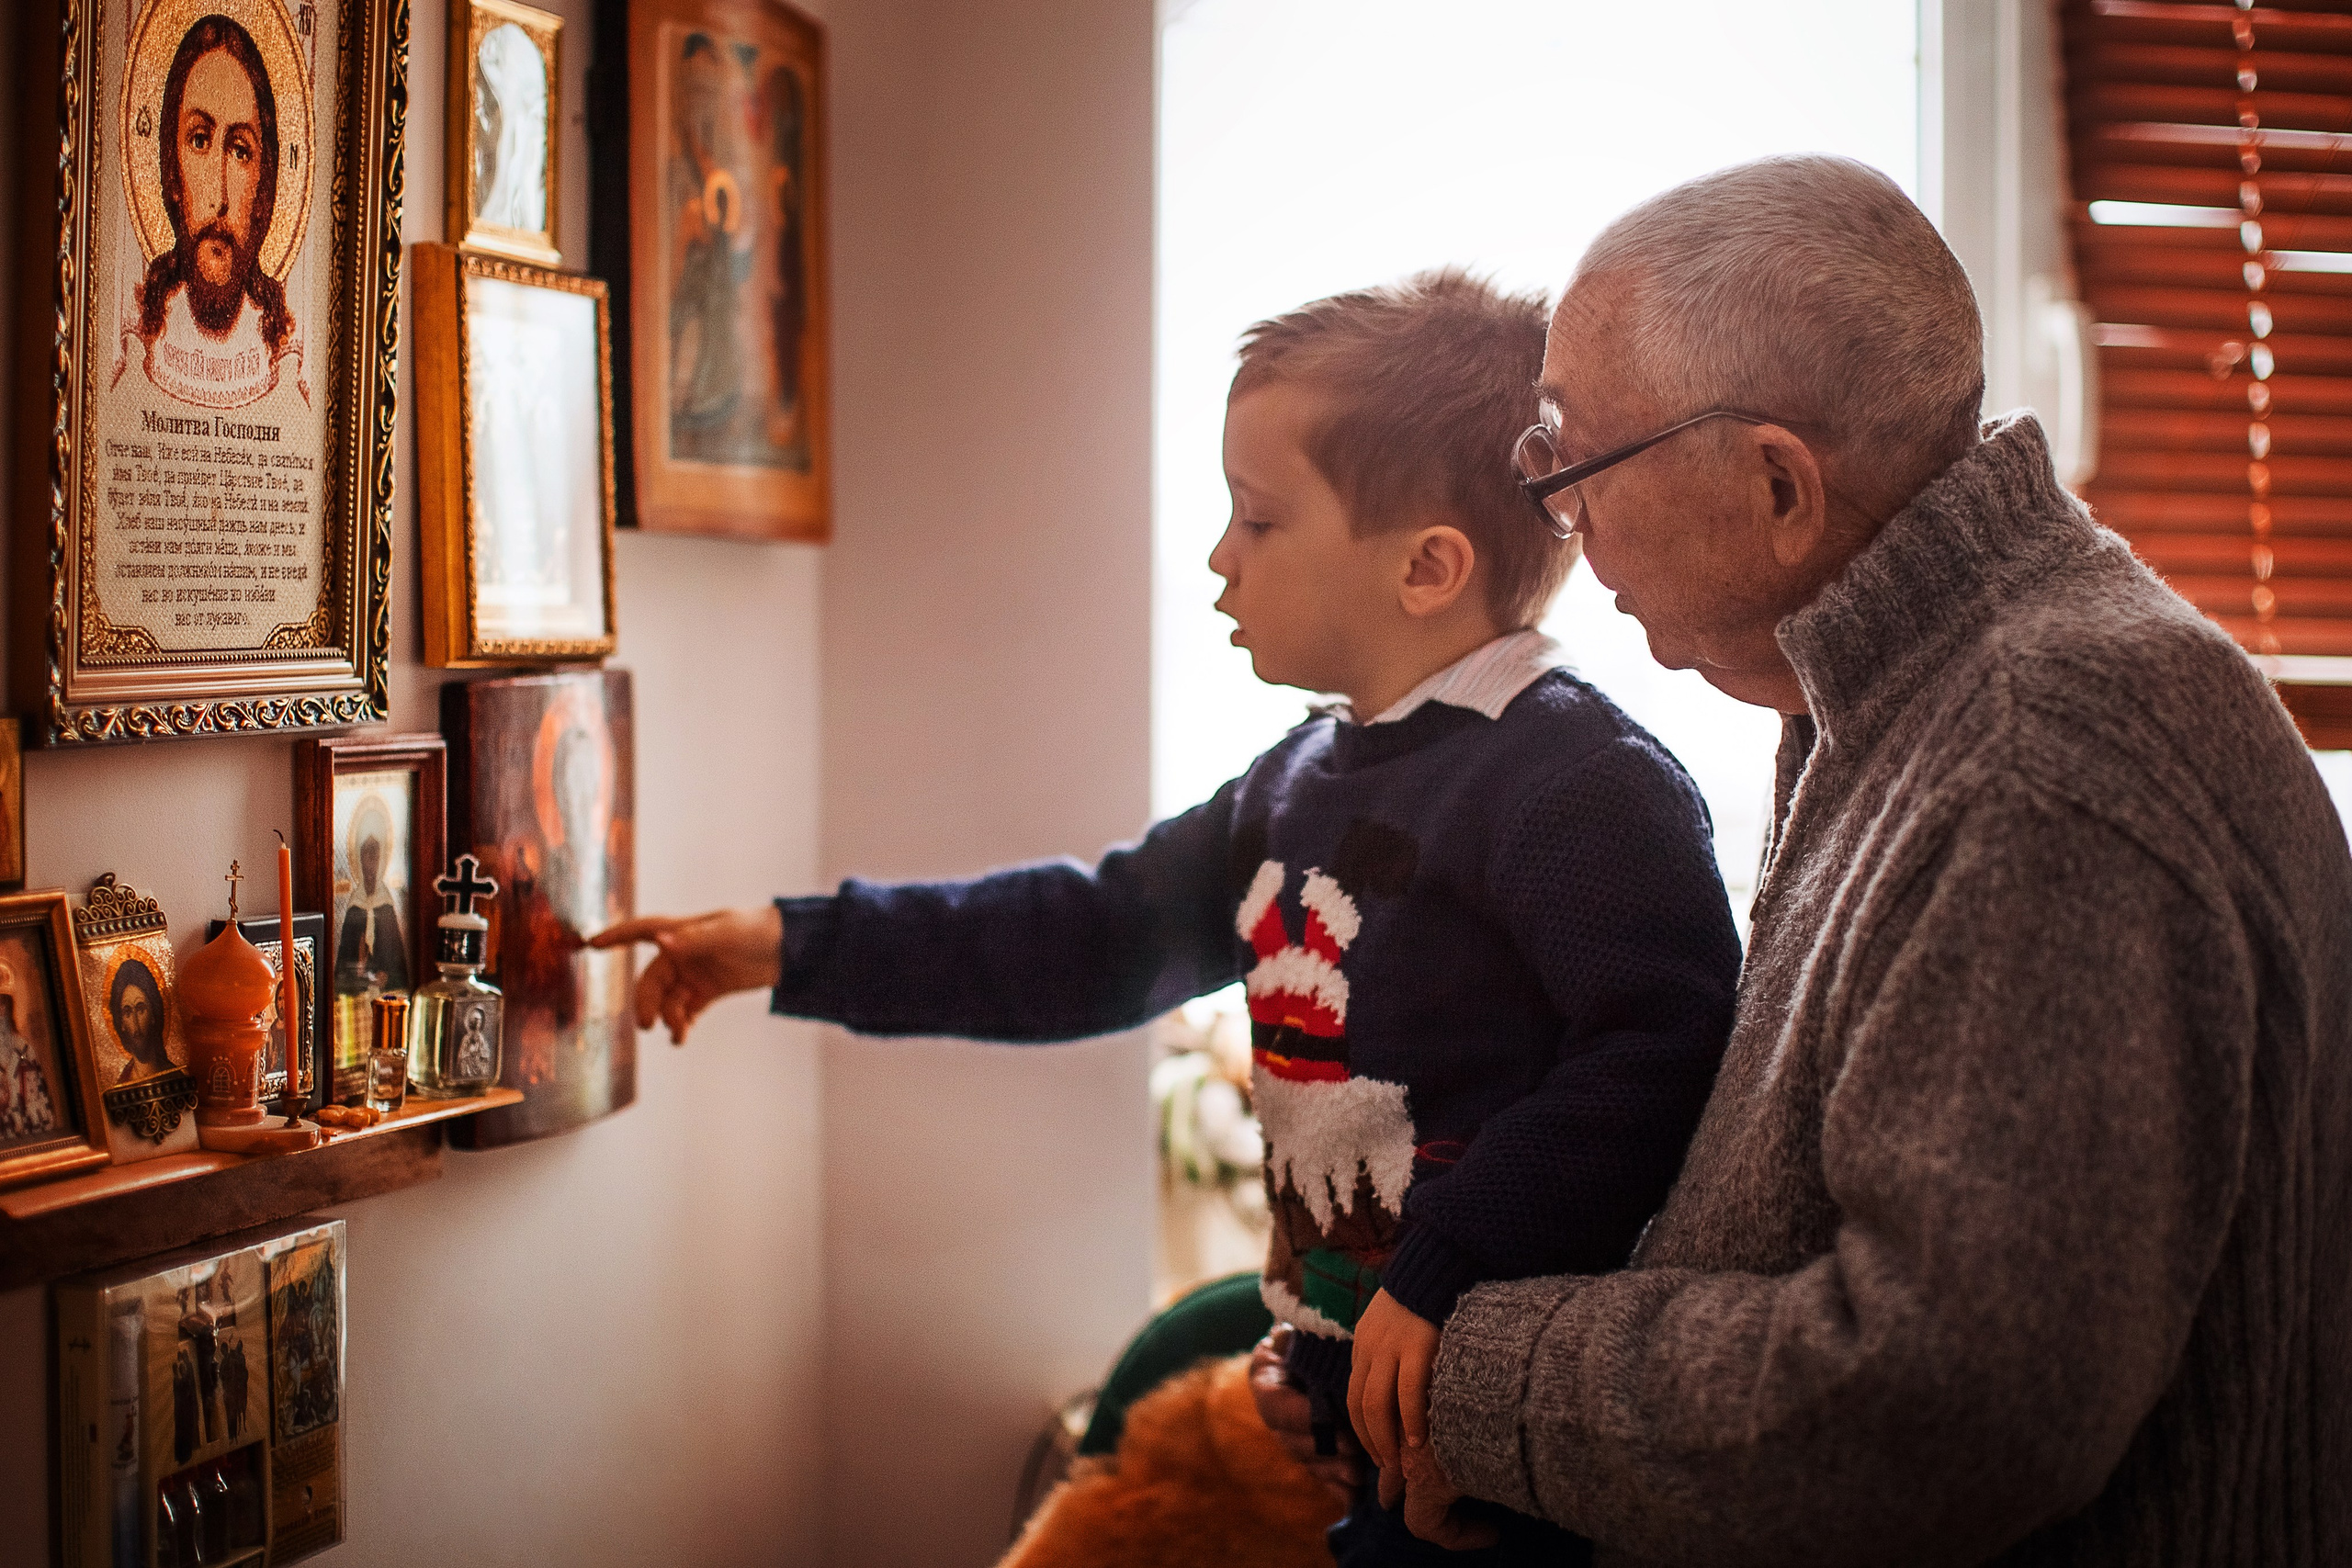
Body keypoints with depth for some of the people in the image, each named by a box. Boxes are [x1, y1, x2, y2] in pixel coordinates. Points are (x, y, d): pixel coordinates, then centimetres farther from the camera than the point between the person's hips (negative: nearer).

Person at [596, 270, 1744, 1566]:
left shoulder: (1586, 785, -17)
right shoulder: (1305, 782, 14)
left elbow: (1667, 1048, -26)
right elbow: (1096, 938, 20)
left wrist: (1446, 1270, -29)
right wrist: (793, 949, 18)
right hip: (1336, 1371, 9)